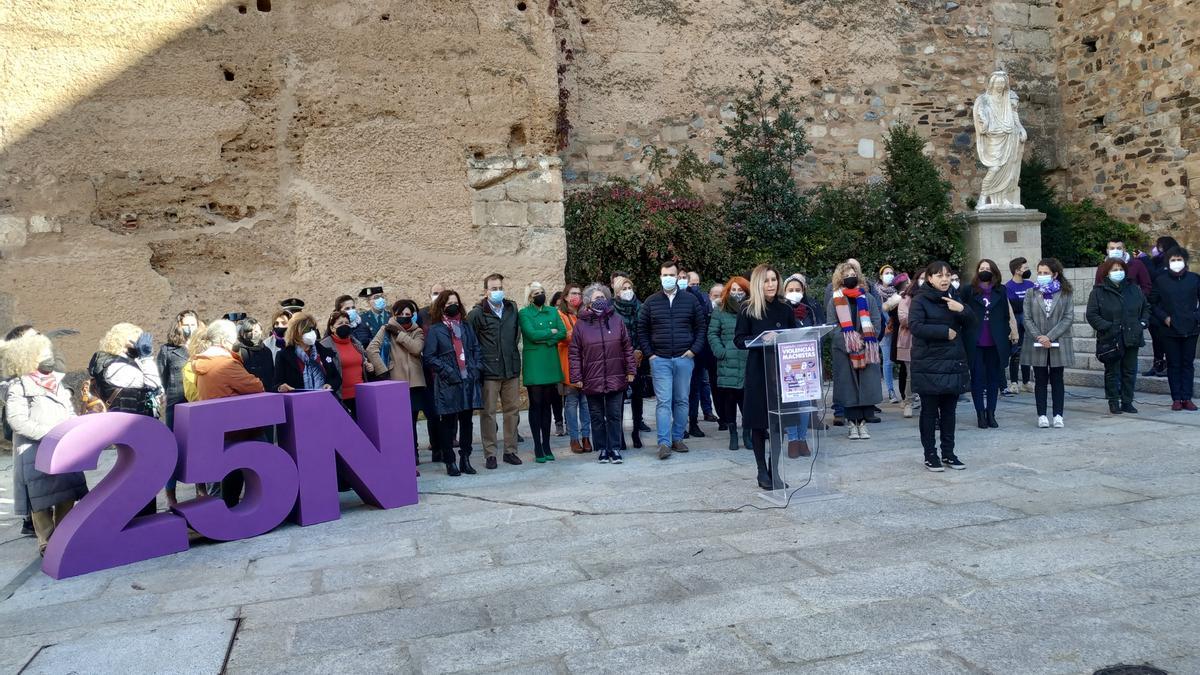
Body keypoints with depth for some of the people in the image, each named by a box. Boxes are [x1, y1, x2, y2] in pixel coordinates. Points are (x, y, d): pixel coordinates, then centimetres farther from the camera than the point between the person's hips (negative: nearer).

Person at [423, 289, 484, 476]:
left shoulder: (466, 326, 13)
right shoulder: (435, 330, -1)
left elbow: (476, 348, 15)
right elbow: (430, 357, -4)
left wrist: (477, 368, 0)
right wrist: (447, 372, -12)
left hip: (469, 381, 4)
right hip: (448, 384, -4)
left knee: (467, 421, 9)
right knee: (449, 423, 2)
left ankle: (465, 459, 18)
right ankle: (449, 462, 10)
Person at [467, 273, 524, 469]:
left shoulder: (512, 309, 8)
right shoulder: (477, 313, -6)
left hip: (511, 369, 4)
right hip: (489, 371, -4)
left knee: (512, 409, 8)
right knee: (488, 412, 1)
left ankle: (510, 451, 19)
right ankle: (490, 454, 10)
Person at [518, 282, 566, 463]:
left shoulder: (553, 312, 12)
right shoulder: (524, 313, -1)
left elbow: (563, 333, 1)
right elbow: (532, 334, -15)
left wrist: (545, 339, -11)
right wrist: (551, 331, -4)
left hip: (551, 363, 4)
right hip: (533, 364, -4)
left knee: (546, 404, 8)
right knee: (535, 404, 0)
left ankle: (547, 446, 14)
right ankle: (538, 448, 6)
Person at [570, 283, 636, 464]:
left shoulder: (617, 321, 5)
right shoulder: (581, 325, 0)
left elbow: (627, 347, 8)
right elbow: (574, 353, 1)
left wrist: (630, 370, 4)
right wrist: (577, 377, -3)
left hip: (616, 378, 1)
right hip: (592, 380, -1)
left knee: (615, 416, 5)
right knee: (597, 417, 8)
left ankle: (615, 449, 12)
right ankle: (602, 449, 18)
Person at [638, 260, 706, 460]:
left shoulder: (690, 300, 5)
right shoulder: (651, 302, 5)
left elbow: (701, 327, 8)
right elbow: (641, 330, 9)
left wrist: (694, 350, -2)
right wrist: (649, 353, 0)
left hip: (684, 359, 1)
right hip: (660, 360, -1)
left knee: (682, 401, 8)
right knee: (663, 401, -7)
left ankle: (677, 438, 19)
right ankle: (664, 443, -8)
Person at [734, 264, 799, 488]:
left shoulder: (785, 309, 7)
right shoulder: (747, 309, -1)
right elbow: (739, 339, -4)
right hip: (757, 371, -2)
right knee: (758, 422, 3)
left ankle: (774, 471, 14)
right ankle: (762, 472, 13)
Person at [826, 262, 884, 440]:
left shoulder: (868, 298, 9)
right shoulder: (834, 301, 3)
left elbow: (876, 324, 4)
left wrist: (867, 344, -9)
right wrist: (850, 344, -14)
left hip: (867, 351, 2)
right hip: (844, 351, -2)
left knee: (867, 386, -1)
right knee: (849, 387, 0)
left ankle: (862, 423, 8)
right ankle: (852, 423, 8)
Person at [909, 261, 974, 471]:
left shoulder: (951, 299, 14)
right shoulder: (920, 300, -6)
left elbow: (971, 322, 11)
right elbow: (915, 326, -18)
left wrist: (961, 309, -9)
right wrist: (945, 331, -14)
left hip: (953, 363, 6)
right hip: (929, 365, -6)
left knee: (949, 410, 10)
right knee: (929, 411, 1)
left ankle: (948, 453, 19)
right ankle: (930, 455, 9)